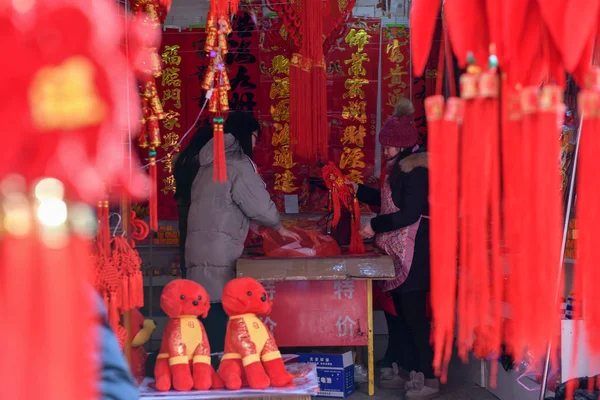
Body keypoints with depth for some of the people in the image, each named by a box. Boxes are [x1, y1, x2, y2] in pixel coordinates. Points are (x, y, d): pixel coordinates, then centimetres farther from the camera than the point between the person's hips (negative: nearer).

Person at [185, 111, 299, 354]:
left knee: (209, 309, 8)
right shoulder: (237, 164, -8)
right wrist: (279, 228, 11)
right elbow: (260, 204, -7)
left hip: (199, 245, 8)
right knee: (220, 310, -7)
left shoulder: (211, 163, 19)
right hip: (220, 249, -8)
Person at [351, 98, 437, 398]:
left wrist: (375, 226, -15)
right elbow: (390, 201, 26)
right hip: (399, 250, 10)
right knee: (402, 311, 13)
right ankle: (411, 370, 20)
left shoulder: (415, 169, -15)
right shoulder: (401, 167, 16)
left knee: (414, 313, -7)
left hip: (414, 250, -10)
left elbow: (410, 213, -21)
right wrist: (359, 190, 23)